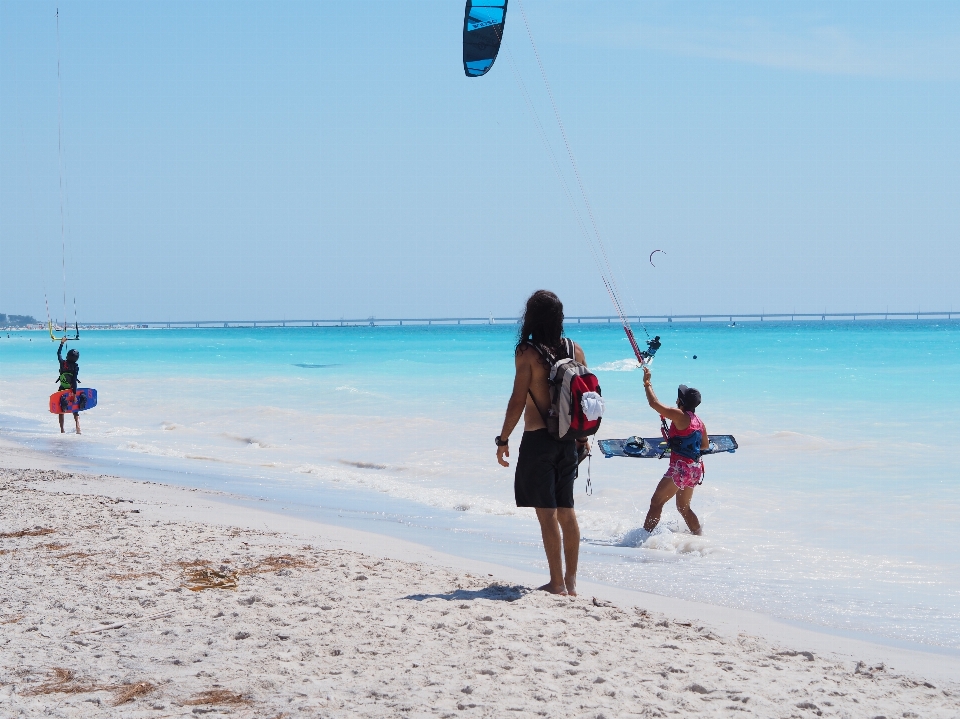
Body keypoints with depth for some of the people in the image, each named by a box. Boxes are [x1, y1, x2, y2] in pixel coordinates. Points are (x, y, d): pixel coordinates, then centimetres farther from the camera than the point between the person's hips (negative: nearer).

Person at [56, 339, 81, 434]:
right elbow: (74, 381, -21)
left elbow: (58, 353, 12)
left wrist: (62, 343, 24)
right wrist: (74, 394, -22)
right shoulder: (75, 367, -15)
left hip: (62, 390, 2)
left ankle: (62, 430, 10)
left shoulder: (62, 363, -7)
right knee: (75, 410, 8)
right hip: (71, 390, -2)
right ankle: (78, 428, -6)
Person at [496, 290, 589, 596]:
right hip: (568, 441, 6)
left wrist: (503, 440, -4)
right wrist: (583, 438, 19)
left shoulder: (527, 352, -12)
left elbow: (518, 401, -13)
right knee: (567, 511, 13)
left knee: (547, 513, -1)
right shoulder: (575, 350, 4)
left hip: (538, 440, -6)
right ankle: (571, 580, 17)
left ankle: (557, 583, 0)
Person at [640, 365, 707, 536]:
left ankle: (645, 535, -7)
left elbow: (654, 403, -15)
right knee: (684, 508, 22)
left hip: (681, 468, -9)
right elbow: (705, 445, 24)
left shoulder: (679, 416, -13)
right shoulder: (699, 422, 10)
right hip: (695, 469, 9)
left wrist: (647, 383, -3)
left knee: (656, 502, -4)